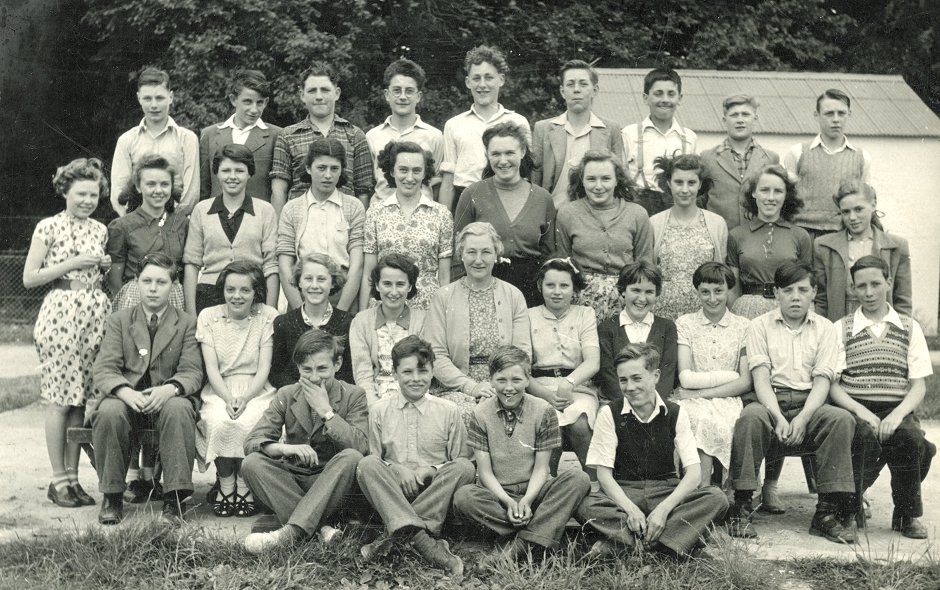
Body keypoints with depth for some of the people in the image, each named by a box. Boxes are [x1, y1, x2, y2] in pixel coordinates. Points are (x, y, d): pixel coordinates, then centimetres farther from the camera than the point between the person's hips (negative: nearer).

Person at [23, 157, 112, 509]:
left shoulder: (100, 230, 13)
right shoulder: (48, 228, -2)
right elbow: (29, 279, -5)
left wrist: (105, 267, 1)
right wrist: (71, 264, -12)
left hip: (95, 315, 5)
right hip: (61, 314, -5)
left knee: (82, 397, 5)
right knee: (60, 398, -3)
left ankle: (73, 477, 12)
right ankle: (58, 479, 6)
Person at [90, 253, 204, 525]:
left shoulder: (187, 323, 9)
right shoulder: (118, 321, 12)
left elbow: (192, 372, -1)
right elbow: (103, 370, -1)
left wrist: (168, 389, -25)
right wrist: (127, 393, -23)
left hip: (168, 399, -1)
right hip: (126, 398, 1)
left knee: (179, 409, -35)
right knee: (109, 411, -32)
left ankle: (175, 500, -29)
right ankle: (112, 498, -17)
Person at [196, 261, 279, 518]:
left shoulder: (268, 316, 1)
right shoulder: (208, 316, 4)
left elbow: (264, 369, -4)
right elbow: (211, 368, -2)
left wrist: (244, 399, -20)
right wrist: (228, 398, -19)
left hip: (256, 391, -1)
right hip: (219, 391, 1)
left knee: (247, 423, -33)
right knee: (220, 422, -32)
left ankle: (245, 484, -12)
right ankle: (225, 483, -12)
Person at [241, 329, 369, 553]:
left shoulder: (354, 396, -2)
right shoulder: (286, 395, 4)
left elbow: (361, 447, -18)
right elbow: (252, 441, -8)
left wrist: (326, 411, -21)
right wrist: (285, 448, -29)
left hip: (331, 482, -2)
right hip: (291, 479, 2)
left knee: (351, 457, -32)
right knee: (251, 463, -23)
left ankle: (292, 531, -38)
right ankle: (319, 526, -31)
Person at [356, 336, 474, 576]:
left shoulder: (449, 411, 7)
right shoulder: (379, 411, 8)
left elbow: (460, 461, 9)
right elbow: (373, 458, 8)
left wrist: (432, 470, -11)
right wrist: (396, 470, -12)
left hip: (436, 496, 0)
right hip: (390, 493, 0)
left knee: (465, 467, -27)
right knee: (366, 464, -28)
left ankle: (394, 534, -31)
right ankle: (422, 540, -43)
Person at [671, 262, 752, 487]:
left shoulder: (743, 327, 11)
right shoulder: (684, 324, 10)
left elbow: (746, 383, 1)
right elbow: (686, 378, -1)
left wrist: (701, 393, -7)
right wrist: (730, 377, -4)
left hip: (727, 402, 0)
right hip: (693, 403, 0)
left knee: (710, 424, -34)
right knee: (703, 420, -35)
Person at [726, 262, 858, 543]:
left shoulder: (824, 328, 13)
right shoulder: (760, 326, 10)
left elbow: (822, 380, 2)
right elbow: (761, 377, -2)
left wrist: (802, 418, -17)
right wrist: (779, 418, -20)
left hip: (809, 403, 2)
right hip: (770, 402, -1)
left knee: (842, 419, -30)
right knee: (750, 417, -35)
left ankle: (828, 512, -24)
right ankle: (741, 508, -28)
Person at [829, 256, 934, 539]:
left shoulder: (909, 328, 14)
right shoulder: (841, 329, 10)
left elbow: (918, 385, 7)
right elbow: (832, 385, 2)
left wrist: (897, 415, -13)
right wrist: (862, 413, -15)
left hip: (897, 412, 2)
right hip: (855, 411, -1)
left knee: (912, 438, -33)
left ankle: (908, 515, -7)